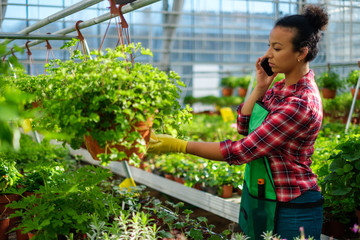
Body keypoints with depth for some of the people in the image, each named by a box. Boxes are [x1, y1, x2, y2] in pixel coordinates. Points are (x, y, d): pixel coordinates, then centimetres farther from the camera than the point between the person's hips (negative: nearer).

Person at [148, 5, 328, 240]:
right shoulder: (280, 88, 3)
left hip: (294, 210, -8)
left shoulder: (301, 104, -26)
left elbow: (242, 151, -26)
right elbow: (244, 126, 5)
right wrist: (260, 88, -8)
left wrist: (180, 146, -24)